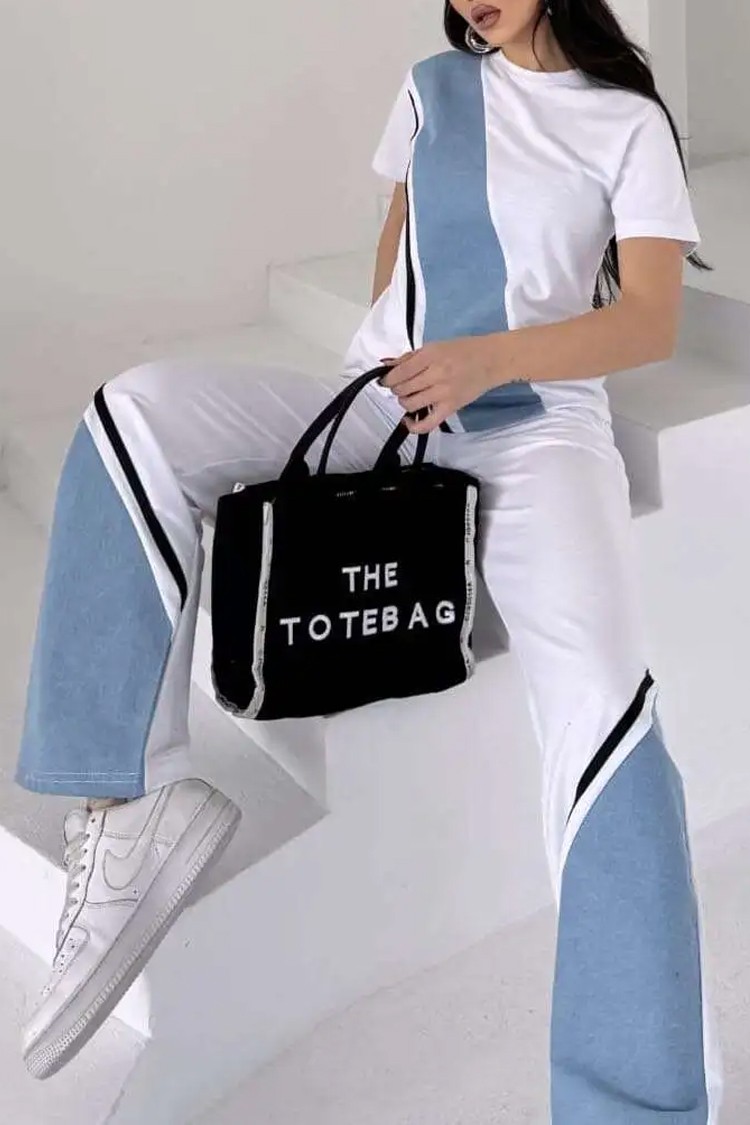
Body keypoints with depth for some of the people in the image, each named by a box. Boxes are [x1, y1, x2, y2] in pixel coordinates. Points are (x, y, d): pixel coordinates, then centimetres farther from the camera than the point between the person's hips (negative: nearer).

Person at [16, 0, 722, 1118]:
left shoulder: (630, 124, 6)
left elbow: (653, 321, -4)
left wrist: (488, 358, -22)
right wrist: (393, 355, 7)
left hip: (536, 425, -4)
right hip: (381, 403, 4)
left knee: (603, 708, -31)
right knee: (134, 415, -22)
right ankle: (133, 796, -24)